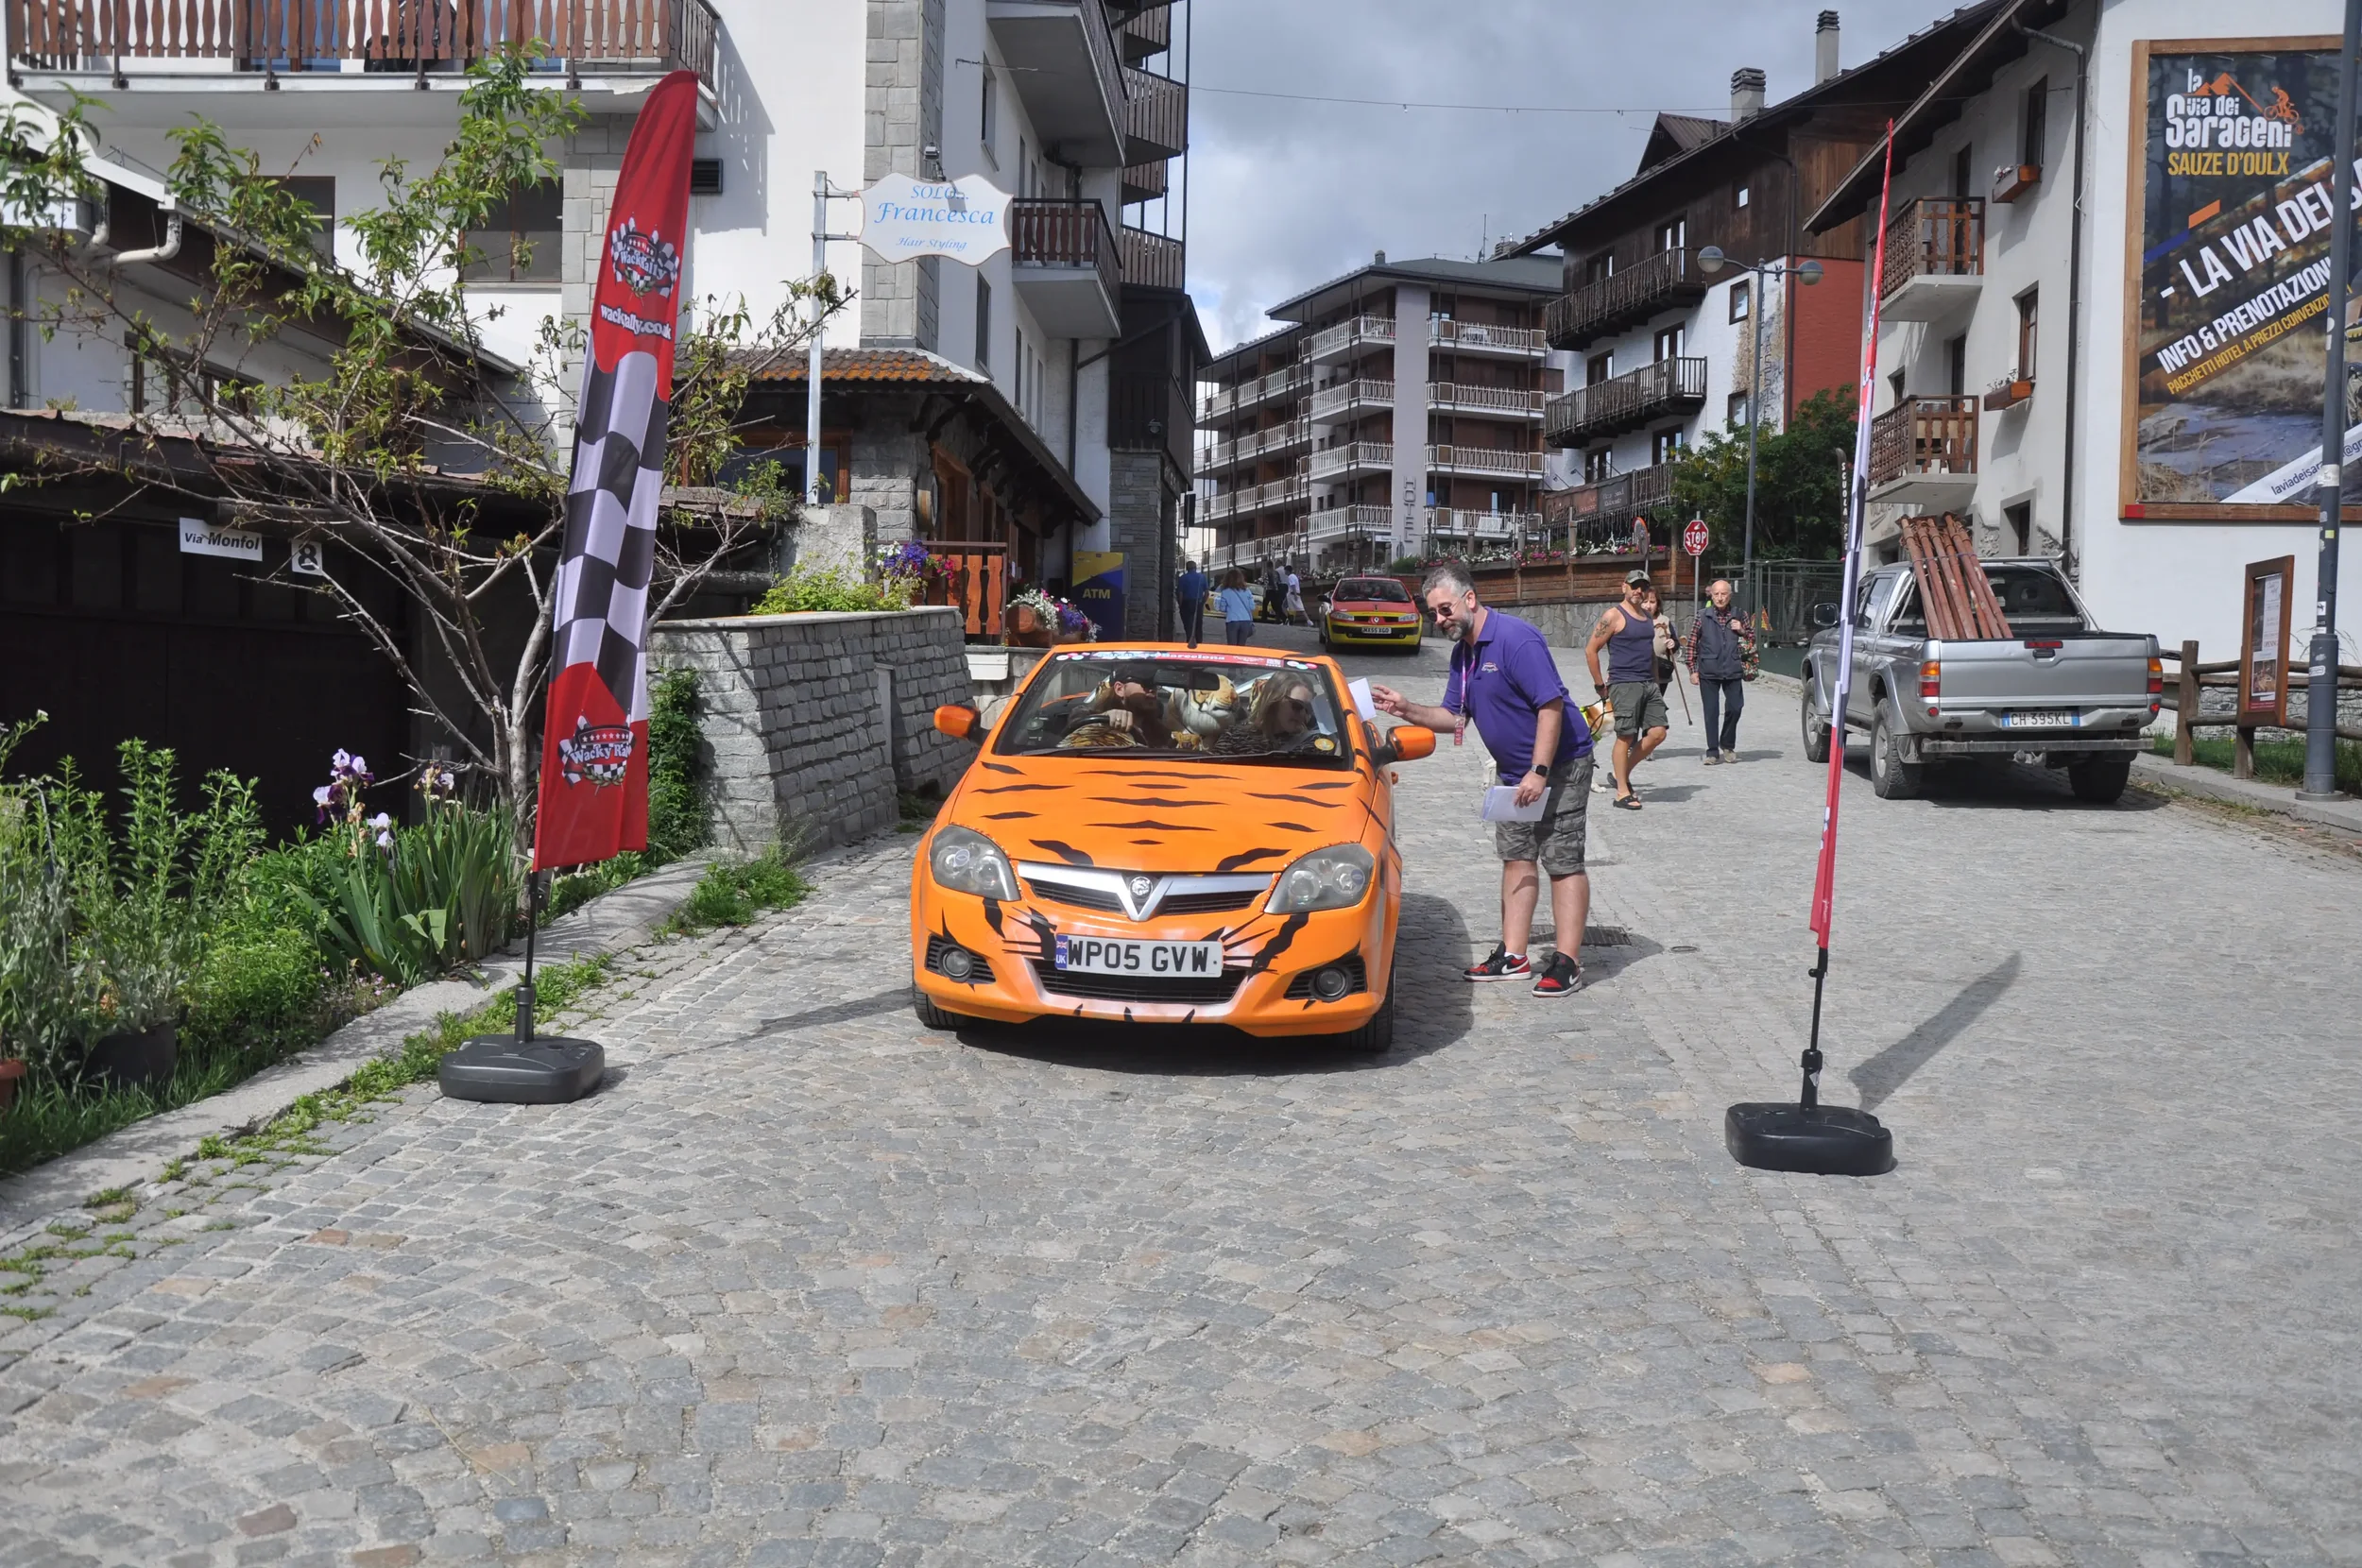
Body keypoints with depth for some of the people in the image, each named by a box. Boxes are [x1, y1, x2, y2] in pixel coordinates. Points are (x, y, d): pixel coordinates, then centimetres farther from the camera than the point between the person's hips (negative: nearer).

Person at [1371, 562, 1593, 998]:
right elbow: (1455, 717, 11)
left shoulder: (1516, 639, -21)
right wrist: (1406, 709, -5)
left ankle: (1567, 963, -5)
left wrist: (1539, 773, -27)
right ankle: (1512, 956, 15)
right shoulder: (1463, 651, 8)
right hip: (1515, 772, 9)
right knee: (1516, 858, 10)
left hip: (1559, 766, -9)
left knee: (1563, 862, -7)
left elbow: (1552, 706, -24)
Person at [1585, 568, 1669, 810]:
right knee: (1626, 736, -5)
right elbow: (1590, 650, -8)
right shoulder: (1614, 615, -6)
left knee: (1657, 733, 0)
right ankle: (1622, 792, 2)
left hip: (1649, 685, 7)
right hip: (1624, 685, -7)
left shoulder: (1648, 617, 17)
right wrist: (1600, 685, -7)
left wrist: (1655, 681, 19)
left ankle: (1623, 773, 18)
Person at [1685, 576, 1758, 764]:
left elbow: (1752, 639, 20)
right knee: (1711, 712, -1)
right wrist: (1693, 670, 1)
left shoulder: (1738, 616, 9)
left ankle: (1727, 745, 21)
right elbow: (1692, 644, 6)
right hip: (1708, 673, -1)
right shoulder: (1703, 616, 3)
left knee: (1734, 708, -1)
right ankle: (1713, 752, 5)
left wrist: (1742, 631, -2)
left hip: (1733, 672, 1)